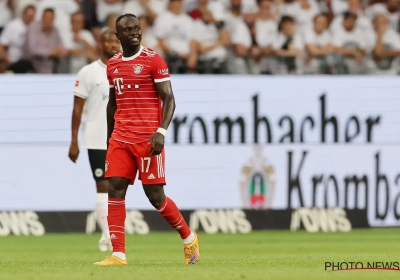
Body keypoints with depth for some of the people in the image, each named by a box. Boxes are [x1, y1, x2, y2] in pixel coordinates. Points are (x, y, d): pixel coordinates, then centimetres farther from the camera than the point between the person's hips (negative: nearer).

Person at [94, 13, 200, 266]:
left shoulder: (154, 60, -5)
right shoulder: (112, 65, 12)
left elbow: (169, 99, -8)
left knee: (155, 194, -3)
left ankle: (189, 238, 19)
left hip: (148, 138, -5)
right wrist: (110, 138, 21)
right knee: (115, 190, -6)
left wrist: (161, 132, -20)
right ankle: (118, 254, -7)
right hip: (120, 138, 5)